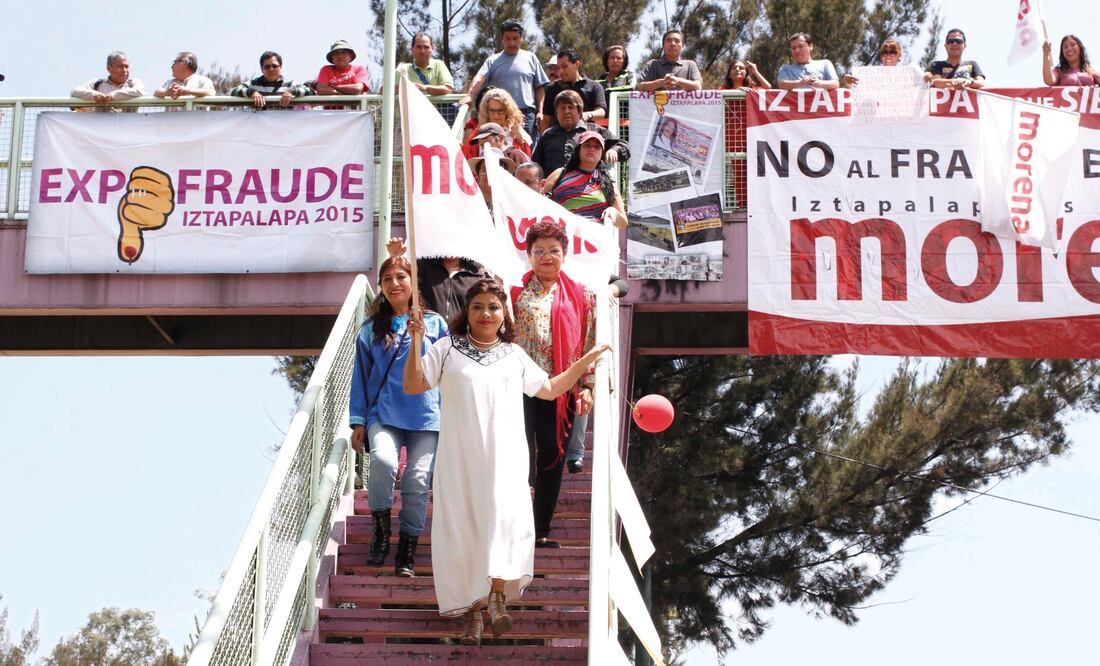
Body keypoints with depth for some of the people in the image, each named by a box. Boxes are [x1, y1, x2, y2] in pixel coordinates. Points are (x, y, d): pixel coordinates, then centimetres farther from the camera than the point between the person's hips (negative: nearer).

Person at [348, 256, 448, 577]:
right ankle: (381, 531, -8)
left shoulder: (433, 324, 11)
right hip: (383, 413, 0)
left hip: (426, 415, 0)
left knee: (418, 479, -12)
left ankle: (407, 551, 1)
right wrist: (358, 421, 7)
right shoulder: (371, 330, 13)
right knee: (383, 460, -28)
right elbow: (361, 377, 14)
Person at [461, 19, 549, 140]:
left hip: (526, 113, 0)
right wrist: (470, 96, -23)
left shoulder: (530, 58, 13)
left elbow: (539, 87, 13)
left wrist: (540, 111, 4)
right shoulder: (492, 61, 12)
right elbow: (479, 78, -4)